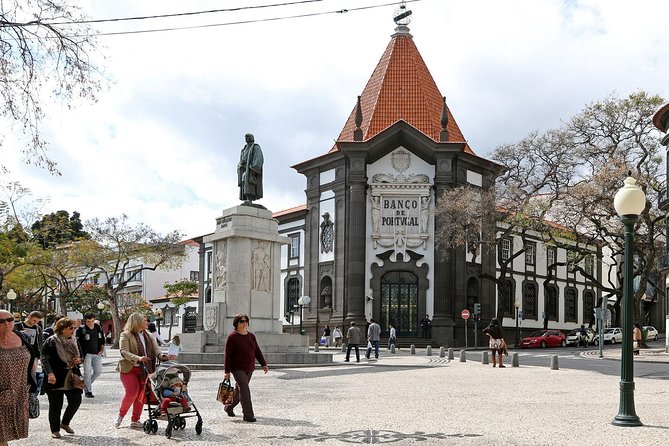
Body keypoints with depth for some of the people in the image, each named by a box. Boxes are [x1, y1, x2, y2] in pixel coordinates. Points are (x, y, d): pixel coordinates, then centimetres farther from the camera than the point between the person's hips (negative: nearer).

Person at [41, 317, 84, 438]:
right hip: (56, 379, -6)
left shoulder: (73, 340, 12)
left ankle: (65, 423, 26)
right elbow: (45, 359, -19)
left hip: (72, 378, 6)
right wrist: (50, 373, -34)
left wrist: (78, 359, 2)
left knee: (76, 401, 4)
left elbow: (77, 355, 26)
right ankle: (55, 430, 16)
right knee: (56, 405, 1)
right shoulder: (51, 342, -10)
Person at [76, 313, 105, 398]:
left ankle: (86, 384, 28)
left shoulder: (98, 328, 8)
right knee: (87, 372, -6)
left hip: (97, 354, 5)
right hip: (87, 354, -5)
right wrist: (82, 355, -16)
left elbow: (102, 340, 19)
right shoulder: (81, 329, -8)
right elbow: (78, 343, -9)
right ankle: (88, 391, 3)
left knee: (98, 371, 6)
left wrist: (102, 350, 7)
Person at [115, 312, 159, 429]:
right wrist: (138, 358, -30)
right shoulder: (126, 335, -5)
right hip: (129, 369, -5)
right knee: (131, 392, -14)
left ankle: (135, 420, 12)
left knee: (141, 394, 2)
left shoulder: (149, 336, 15)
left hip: (144, 370, 6)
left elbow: (156, 350, 10)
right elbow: (123, 352, -15)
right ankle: (121, 415, 9)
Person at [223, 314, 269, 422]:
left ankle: (228, 407, 35)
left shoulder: (251, 336, 10)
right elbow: (228, 355, -10)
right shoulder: (232, 337, -9)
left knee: (239, 390, 15)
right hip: (238, 368, -7)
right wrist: (227, 371, -13)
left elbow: (257, 351, 12)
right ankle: (248, 415, -12)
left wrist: (264, 364, 3)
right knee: (244, 390, -13)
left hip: (249, 368, 7)